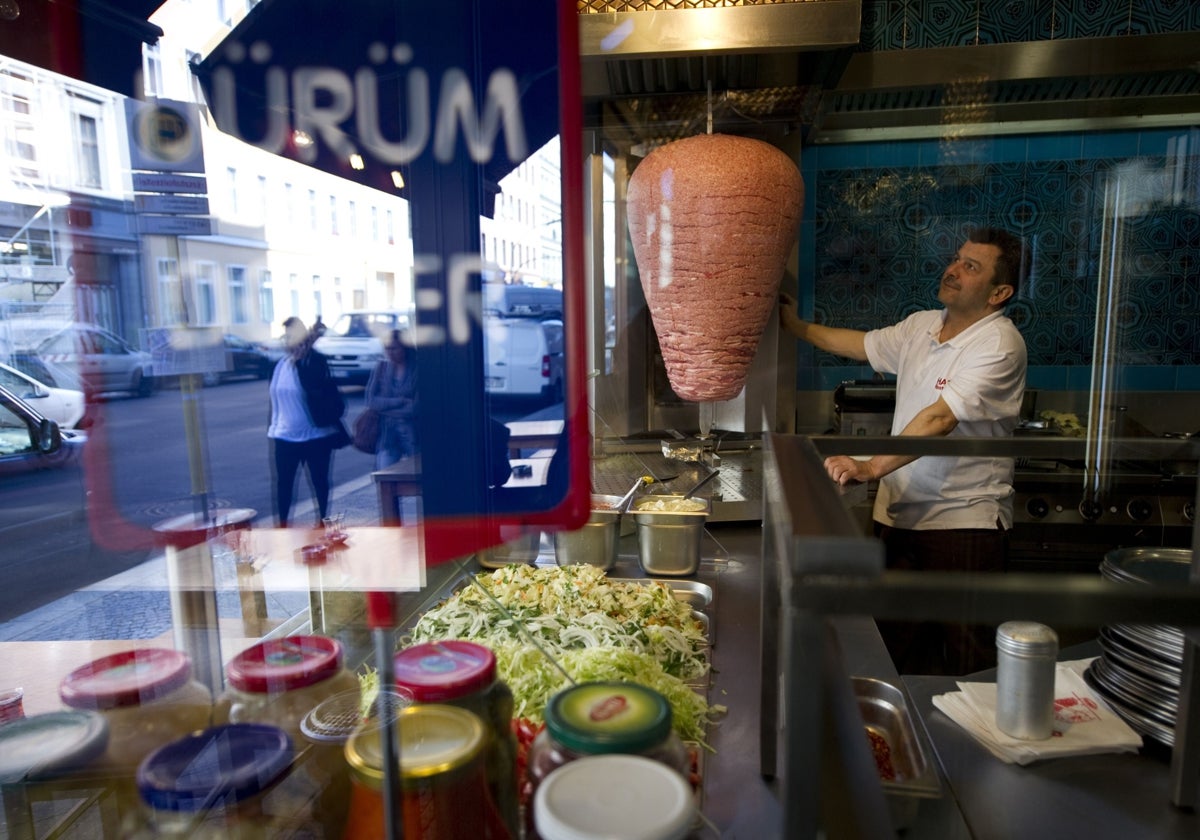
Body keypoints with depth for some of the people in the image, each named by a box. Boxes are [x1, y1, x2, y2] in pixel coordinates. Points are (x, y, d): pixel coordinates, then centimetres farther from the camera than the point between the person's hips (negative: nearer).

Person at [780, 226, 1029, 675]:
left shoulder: (999, 344, -15)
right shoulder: (921, 325, 8)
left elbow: (941, 418, -28)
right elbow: (862, 344, 25)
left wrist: (872, 467, -36)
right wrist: (797, 326, 24)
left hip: (965, 521, -7)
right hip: (900, 514, 7)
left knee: (969, 665, 3)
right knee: (898, 647, 15)